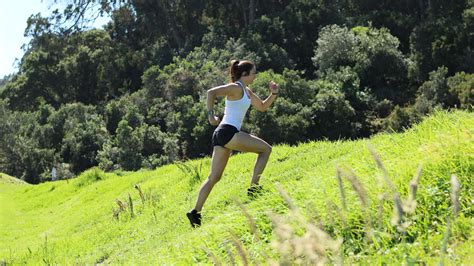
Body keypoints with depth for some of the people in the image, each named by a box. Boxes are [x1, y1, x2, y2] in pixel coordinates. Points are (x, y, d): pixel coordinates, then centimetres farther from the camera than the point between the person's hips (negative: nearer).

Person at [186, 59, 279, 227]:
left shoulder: (247, 91, 22)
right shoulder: (235, 88, -7)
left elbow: (262, 107, 30)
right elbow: (211, 92, -19)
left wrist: (273, 93, 15)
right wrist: (210, 114, -24)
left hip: (222, 135, 10)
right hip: (228, 132, -10)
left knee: (214, 177, 8)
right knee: (266, 149, -3)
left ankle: (196, 212, 6)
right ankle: (253, 187, -6)